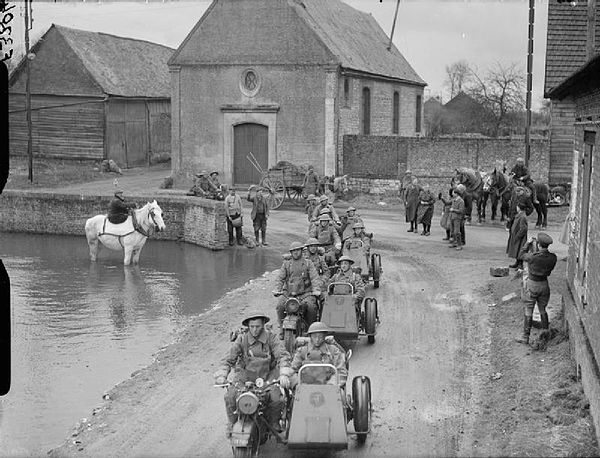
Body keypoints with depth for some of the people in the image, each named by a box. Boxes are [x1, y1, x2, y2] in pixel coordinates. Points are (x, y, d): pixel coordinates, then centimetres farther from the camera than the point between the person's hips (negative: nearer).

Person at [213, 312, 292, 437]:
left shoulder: (270, 338, -7)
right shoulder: (242, 339, -4)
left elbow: (283, 355, -17)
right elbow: (229, 359, -5)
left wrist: (284, 374, -33)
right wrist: (221, 375, -22)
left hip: (267, 375, -1)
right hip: (246, 374, 1)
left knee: (276, 399, -23)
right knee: (230, 396, -20)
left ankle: (273, 423, 9)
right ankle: (232, 424, 6)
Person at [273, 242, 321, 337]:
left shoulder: (308, 263, 9)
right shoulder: (286, 264, 15)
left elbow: (314, 278, -1)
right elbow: (280, 278, 9)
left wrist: (316, 290, -17)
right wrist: (277, 290, -8)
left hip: (305, 294, -2)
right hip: (289, 293, 2)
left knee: (311, 306, -29)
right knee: (280, 306, -23)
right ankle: (282, 327, -3)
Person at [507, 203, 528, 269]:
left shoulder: (523, 217, -24)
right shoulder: (518, 215, 7)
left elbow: (523, 229, -25)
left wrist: (517, 236, -21)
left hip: (520, 238, -10)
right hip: (515, 235, 10)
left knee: (519, 251, -2)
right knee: (516, 251, 18)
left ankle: (520, 265, 6)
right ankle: (517, 263, 29)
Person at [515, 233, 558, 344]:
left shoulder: (533, 257, -26)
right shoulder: (552, 257, -13)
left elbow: (522, 255, -6)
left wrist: (528, 243, 7)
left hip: (532, 285, -4)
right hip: (544, 284, 4)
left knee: (528, 311, 6)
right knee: (543, 310, 22)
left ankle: (525, 337, 10)